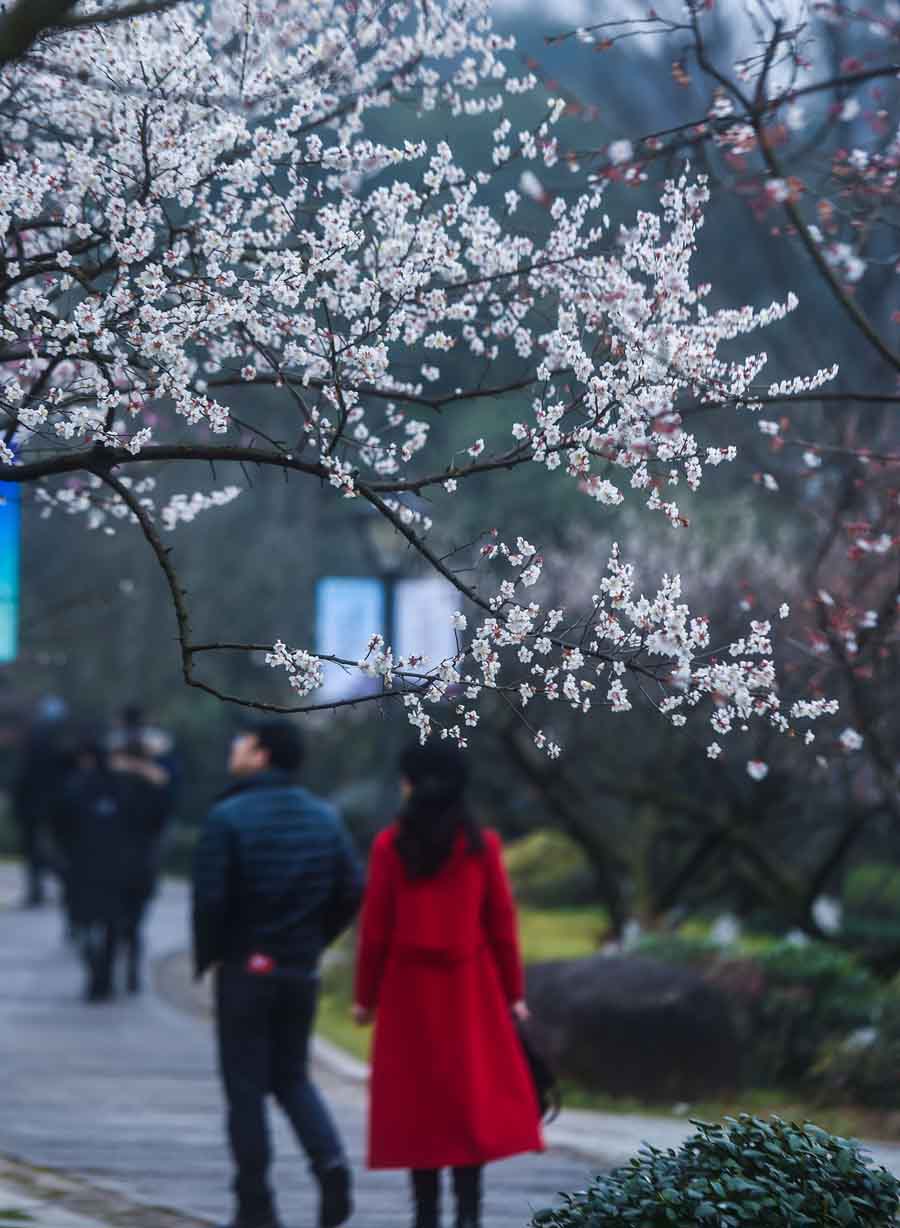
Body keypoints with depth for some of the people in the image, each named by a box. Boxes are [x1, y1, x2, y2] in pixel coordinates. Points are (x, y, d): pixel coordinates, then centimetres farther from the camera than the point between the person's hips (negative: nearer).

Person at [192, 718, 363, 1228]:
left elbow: (210, 897, -17)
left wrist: (206, 957, -2)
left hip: (245, 970, -5)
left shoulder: (229, 817, -12)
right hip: (302, 970, 5)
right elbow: (352, 890, 2)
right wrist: (314, 940, 13)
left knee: (246, 1087, 4)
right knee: (292, 1077, 18)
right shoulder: (325, 817, 4)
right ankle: (330, 1159, -7)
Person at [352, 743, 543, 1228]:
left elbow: (375, 928, -3)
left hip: (409, 990, 0)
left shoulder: (391, 846, -4)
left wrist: (365, 995, 6)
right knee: (473, 1096, 4)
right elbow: (502, 924, 1)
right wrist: (513, 992, 9)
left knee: (417, 1097, 7)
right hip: (471, 989, 1)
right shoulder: (481, 845, -1)